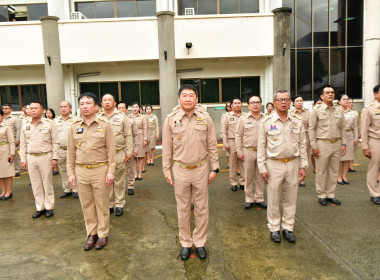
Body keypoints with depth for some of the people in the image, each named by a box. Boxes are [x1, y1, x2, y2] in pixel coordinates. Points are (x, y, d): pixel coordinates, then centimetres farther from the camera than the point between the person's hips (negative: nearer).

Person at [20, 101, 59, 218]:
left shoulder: (49, 123, -3)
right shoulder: (25, 125, 8)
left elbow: (55, 142, -3)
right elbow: (23, 144, 11)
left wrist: (55, 158, -7)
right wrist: (23, 159, 7)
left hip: (46, 157, -3)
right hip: (31, 157, 4)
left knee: (47, 183, 4)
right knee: (36, 184, 9)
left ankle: (49, 207, 16)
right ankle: (40, 208, 21)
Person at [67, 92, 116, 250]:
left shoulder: (105, 126, -2)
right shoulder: (74, 128, 7)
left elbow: (111, 150, -3)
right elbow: (71, 152, 9)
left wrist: (111, 171, -8)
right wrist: (71, 173, 6)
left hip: (100, 170, -3)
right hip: (81, 171, 3)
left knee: (102, 204, 6)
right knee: (86, 204, 12)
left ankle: (103, 234, 22)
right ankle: (91, 234, 27)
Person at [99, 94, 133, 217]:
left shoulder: (121, 117, 5)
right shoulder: (98, 118, 9)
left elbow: (128, 136, 3)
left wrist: (129, 151, -2)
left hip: (119, 153, -2)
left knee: (119, 181, 4)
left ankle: (119, 204, 16)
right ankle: (109, 204, 22)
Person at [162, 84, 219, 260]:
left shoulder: (205, 118, 0)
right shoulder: (171, 120, -2)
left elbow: (212, 146, 4)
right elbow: (167, 148, 1)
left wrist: (215, 168, 2)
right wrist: (166, 171, 1)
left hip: (201, 169, 1)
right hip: (180, 170, 0)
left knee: (201, 208, 11)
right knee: (183, 209, 12)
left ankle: (200, 242, 29)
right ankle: (185, 243, 30)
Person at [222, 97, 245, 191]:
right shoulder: (228, 116, 4)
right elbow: (223, 131, 4)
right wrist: (225, 143, -2)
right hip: (232, 141, -1)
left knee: (243, 163, 7)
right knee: (233, 163, 5)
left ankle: (242, 182, 19)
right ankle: (233, 183, 16)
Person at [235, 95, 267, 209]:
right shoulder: (243, 119, 0)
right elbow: (238, 136, 2)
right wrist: (239, 151, -1)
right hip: (248, 151, -1)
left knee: (260, 176, 10)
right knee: (248, 177, 7)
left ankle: (259, 198, 24)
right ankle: (249, 199, 20)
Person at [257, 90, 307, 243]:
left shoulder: (297, 121, 4)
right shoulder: (267, 122, -4)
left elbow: (302, 144, 8)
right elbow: (261, 146, -2)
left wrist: (303, 166, 4)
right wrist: (262, 168, -5)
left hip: (293, 164, 3)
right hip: (274, 164, -2)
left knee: (290, 198, 12)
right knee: (273, 199, 7)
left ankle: (288, 227, 28)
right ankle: (274, 228, 24)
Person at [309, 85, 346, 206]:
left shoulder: (339, 110, 10)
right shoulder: (316, 110, -3)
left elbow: (343, 128, 14)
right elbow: (311, 128, -5)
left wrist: (343, 143, 7)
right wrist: (313, 146, -9)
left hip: (336, 143, 5)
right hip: (322, 144, -4)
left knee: (334, 171, 10)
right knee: (321, 171, 2)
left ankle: (331, 194, 22)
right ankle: (321, 195, 14)